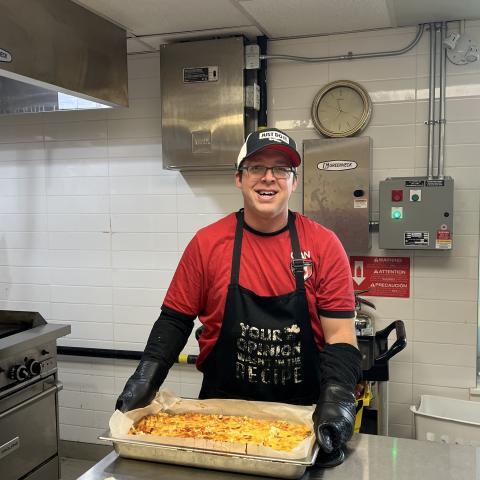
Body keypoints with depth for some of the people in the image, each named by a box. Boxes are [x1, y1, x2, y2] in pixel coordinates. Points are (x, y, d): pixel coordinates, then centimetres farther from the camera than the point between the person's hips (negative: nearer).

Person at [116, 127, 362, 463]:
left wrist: (336, 400, -22)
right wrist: (146, 379, -10)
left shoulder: (323, 245, -7)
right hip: (221, 414, 1)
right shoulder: (206, 243, -4)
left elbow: (339, 335, -8)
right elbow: (176, 320, 2)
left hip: (301, 418, 0)